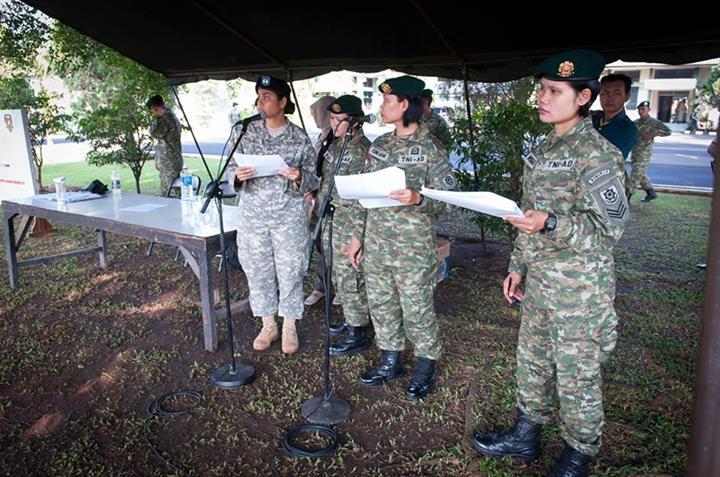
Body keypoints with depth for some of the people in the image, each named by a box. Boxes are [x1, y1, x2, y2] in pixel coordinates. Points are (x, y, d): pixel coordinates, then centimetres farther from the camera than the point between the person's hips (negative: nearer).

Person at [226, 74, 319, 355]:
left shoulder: (300, 139, -1)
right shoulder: (244, 132, 4)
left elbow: (313, 181, 1)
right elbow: (231, 168, 6)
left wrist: (299, 177, -21)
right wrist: (238, 175, -17)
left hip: (289, 216, -2)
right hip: (253, 215, 2)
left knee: (290, 271, 4)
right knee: (258, 271, 8)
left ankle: (289, 327, 22)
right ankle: (268, 325, 26)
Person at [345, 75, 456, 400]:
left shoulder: (430, 148, -8)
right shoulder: (379, 145, 10)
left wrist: (417, 199, -28)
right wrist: (358, 236, 12)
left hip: (413, 248, -6)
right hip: (376, 244, 6)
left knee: (417, 311, 3)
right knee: (380, 305, 14)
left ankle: (426, 367, 24)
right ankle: (391, 361, 32)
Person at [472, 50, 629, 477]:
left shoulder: (596, 152, -15)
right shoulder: (545, 149, 10)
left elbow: (610, 226, -18)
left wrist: (550, 223, -31)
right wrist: (518, 267, 15)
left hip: (580, 289, -8)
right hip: (540, 281, 8)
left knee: (577, 375, 7)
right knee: (532, 360, 18)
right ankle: (526, 435, 37)